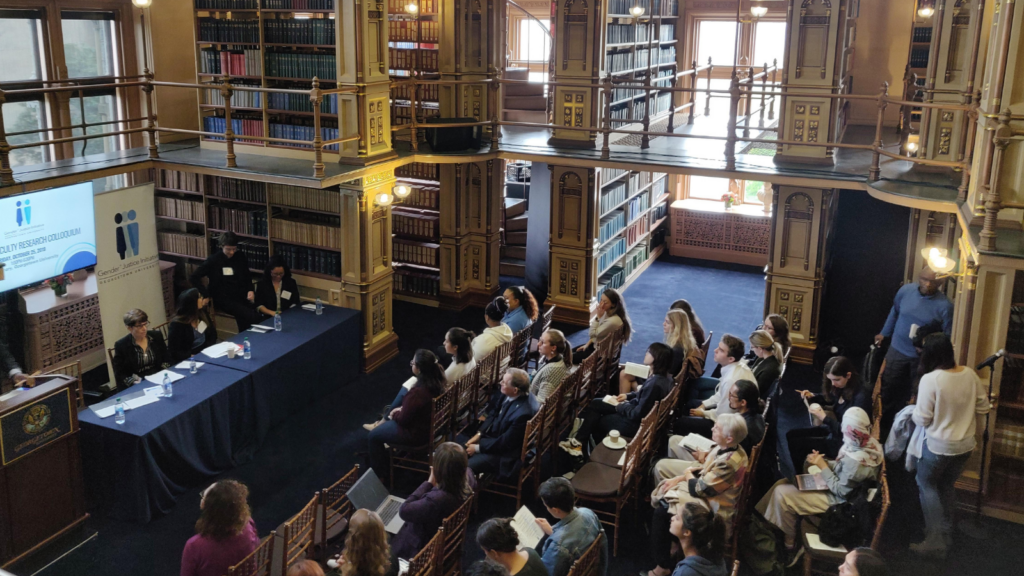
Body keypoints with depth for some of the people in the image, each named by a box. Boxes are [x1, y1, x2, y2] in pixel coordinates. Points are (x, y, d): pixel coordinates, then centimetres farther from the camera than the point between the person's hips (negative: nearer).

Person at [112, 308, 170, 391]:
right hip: (137, 387, -3)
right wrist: (134, 382, -17)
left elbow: (166, 359, 14)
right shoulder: (121, 345, -2)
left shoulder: (156, 336, 8)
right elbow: (120, 375, -1)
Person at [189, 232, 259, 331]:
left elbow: (247, 276, 21)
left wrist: (250, 290, 2)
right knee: (252, 316, -27)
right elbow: (193, 278, 0)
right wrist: (207, 295, -8)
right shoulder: (213, 261, -2)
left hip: (240, 297, 4)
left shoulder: (241, 257, 8)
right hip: (223, 299, -4)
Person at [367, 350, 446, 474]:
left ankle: (378, 472, 32)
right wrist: (402, 409, 3)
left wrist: (394, 414, -2)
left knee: (373, 436, 13)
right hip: (431, 423, 8)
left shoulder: (417, 393, -38)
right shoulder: (438, 380, -13)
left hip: (416, 434, -8)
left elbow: (403, 419, -22)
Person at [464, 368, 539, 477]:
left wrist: (478, 448, -15)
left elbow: (504, 444, -25)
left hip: (505, 453, -8)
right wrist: (479, 434, -3)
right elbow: (493, 413, 7)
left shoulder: (523, 413, -35)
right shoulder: (508, 394, -12)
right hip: (493, 436, 8)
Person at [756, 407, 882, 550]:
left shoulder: (856, 460, -37)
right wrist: (822, 462, -7)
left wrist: (823, 467, -20)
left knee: (781, 493, -8)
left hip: (838, 500, -9)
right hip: (840, 486, 9)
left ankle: (790, 538, 13)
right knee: (783, 483, 10)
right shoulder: (868, 442, -9)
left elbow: (841, 491, -26)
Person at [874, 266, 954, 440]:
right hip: (897, 351, 3)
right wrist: (884, 333, 21)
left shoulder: (945, 305, -17)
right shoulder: (905, 291, -6)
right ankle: (884, 431, 23)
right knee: (889, 393, 9)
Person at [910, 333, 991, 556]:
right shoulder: (969, 374, -5)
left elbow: (922, 419, -18)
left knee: (926, 484, 13)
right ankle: (946, 533, 34)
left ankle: (935, 539, 7)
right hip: (966, 445, 6)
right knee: (947, 485, 22)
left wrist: (915, 412, 4)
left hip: (939, 445, -6)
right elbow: (984, 407, 7)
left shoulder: (930, 379, -23)